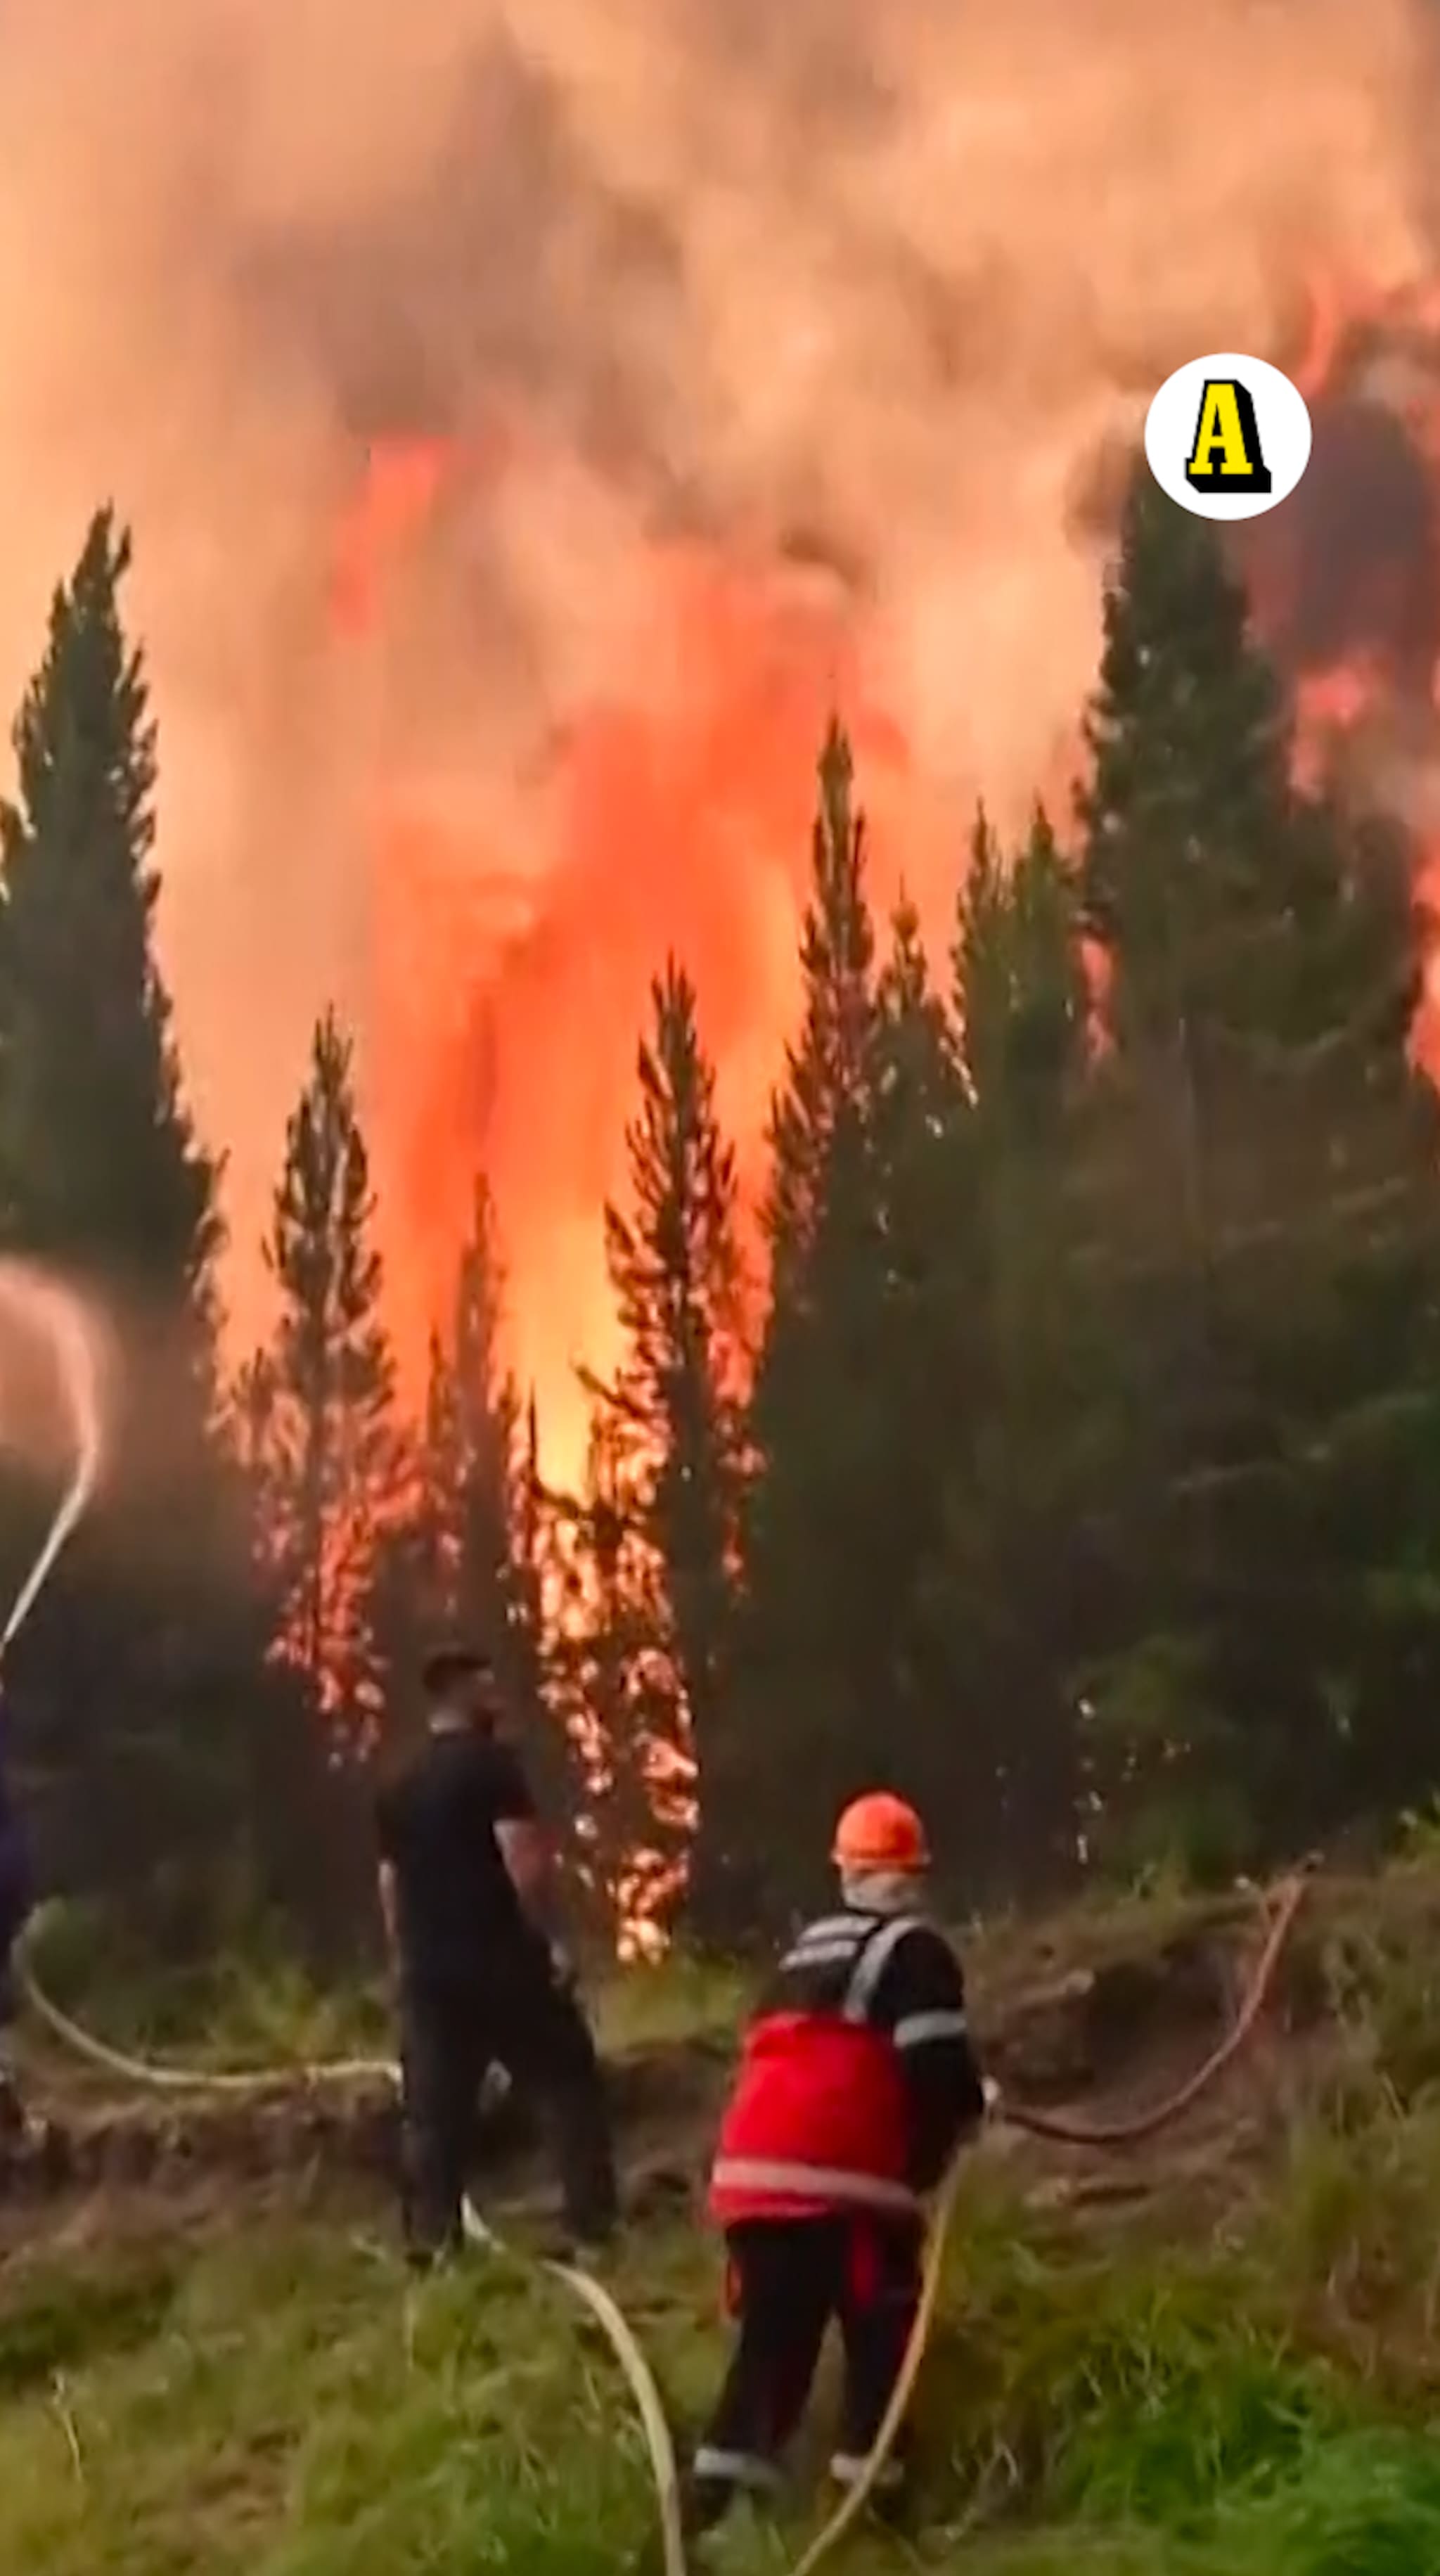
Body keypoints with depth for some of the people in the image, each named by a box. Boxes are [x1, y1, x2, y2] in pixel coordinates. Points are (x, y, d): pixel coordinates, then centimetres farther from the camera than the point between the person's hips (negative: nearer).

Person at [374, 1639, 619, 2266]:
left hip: (427, 1968, 6)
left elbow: (390, 1884, 18)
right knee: (570, 2084, 5)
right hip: (501, 1960, -6)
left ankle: (430, 2239, 4)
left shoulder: (399, 1788, 15)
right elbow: (522, 1857, -18)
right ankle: (592, 2222, 2)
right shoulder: (491, 1763, -8)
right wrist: (548, 1938, -11)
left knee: (433, 2112, 8)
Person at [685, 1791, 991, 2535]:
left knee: (773, 2340, 14)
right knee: (882, 2335, 7)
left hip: (752, 2173, 7)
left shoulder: (807, 1948, 27)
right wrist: (968, 2112, 14)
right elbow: (937, 2069, -8)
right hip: (839, 2180, -7)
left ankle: (712, 2499, 9)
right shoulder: (912, 1950, 4)